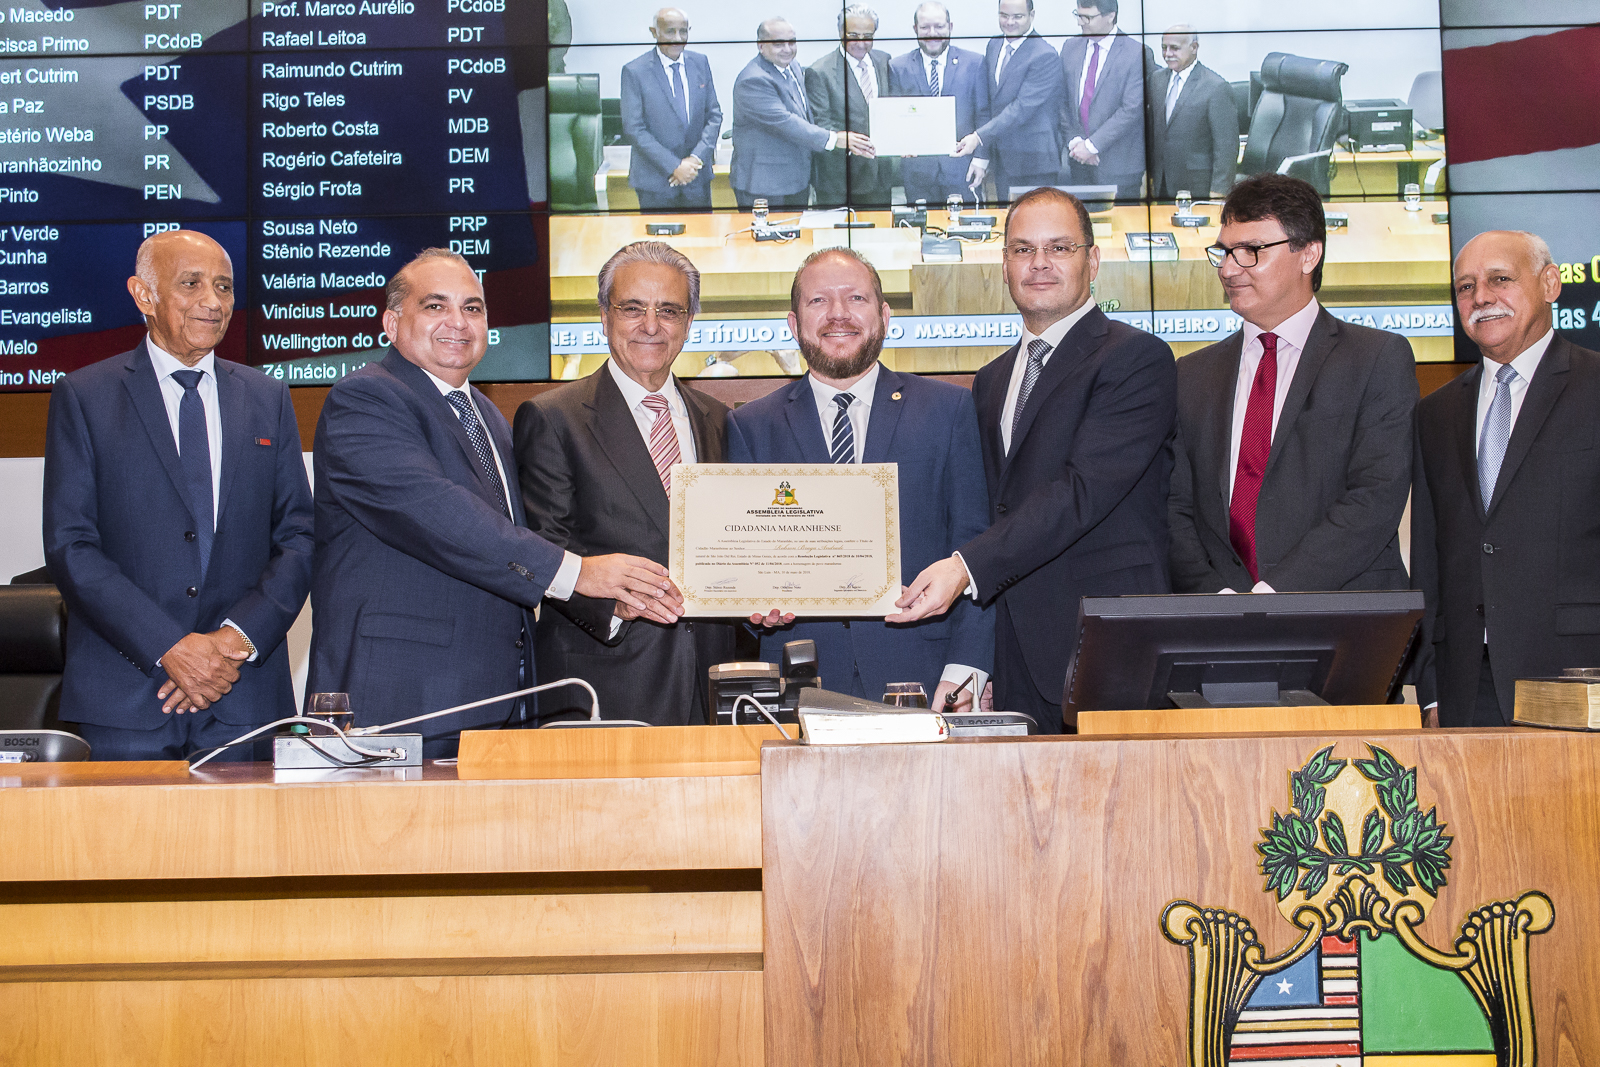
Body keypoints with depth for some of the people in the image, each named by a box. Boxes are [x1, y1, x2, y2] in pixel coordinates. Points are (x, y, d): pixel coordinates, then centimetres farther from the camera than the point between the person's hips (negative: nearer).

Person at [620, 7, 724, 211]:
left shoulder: (700, 63, 6)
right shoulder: (634, 71, -7)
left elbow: (714, 115, 7)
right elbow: (634, 129, -10)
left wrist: (697, 158, -8)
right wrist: (674, 167, -16)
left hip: (697, 178, 4)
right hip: (655, 182, -3)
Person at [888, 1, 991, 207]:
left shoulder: (974, 63, 5)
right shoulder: (898, 67, 7)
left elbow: (983, 115, 4)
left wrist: (981, 158, -4)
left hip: (962, 167, -1)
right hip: (916, 166, 1)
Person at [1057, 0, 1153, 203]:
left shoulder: (1137, 53, -9)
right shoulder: (1070, 47, 9)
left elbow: (1131, 109, -15)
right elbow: (1062, 101, 9)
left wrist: (1092, 145, -16)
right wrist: (1074, 140, -5)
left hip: (1118, 164, -5)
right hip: (1077, 163, 5)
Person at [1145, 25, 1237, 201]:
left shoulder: (1217, 87, -11)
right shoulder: (1157, 79, 10)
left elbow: (1227, 147, -12)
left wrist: (1218, 191, -15)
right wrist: (1151, 176, 14)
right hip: (1161, 186, 5)